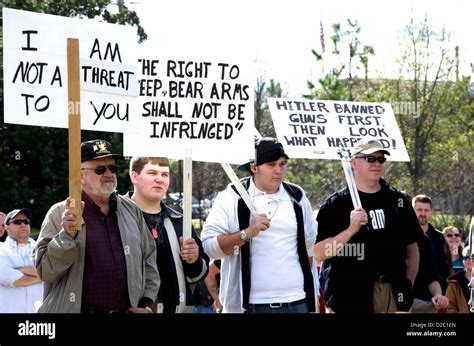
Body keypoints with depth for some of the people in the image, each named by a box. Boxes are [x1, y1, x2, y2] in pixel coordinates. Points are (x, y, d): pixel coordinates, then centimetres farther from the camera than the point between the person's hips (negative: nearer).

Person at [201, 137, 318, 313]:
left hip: (296, 303, 4)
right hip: (250, 305, -4)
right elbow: (209, 245, -7)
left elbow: (311, 244, 25)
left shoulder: (297, 197, 13)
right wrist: (247, 233, -19)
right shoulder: (231, 198, 1)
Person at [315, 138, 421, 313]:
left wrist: (408, 285, 10)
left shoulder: (398, 201, 14)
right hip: (348, 297, -4)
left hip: (394, 295, 4)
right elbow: (318, 253, -6)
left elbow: (411, 246, 20)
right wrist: (351, 229, -17)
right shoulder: (336, 204, 1)